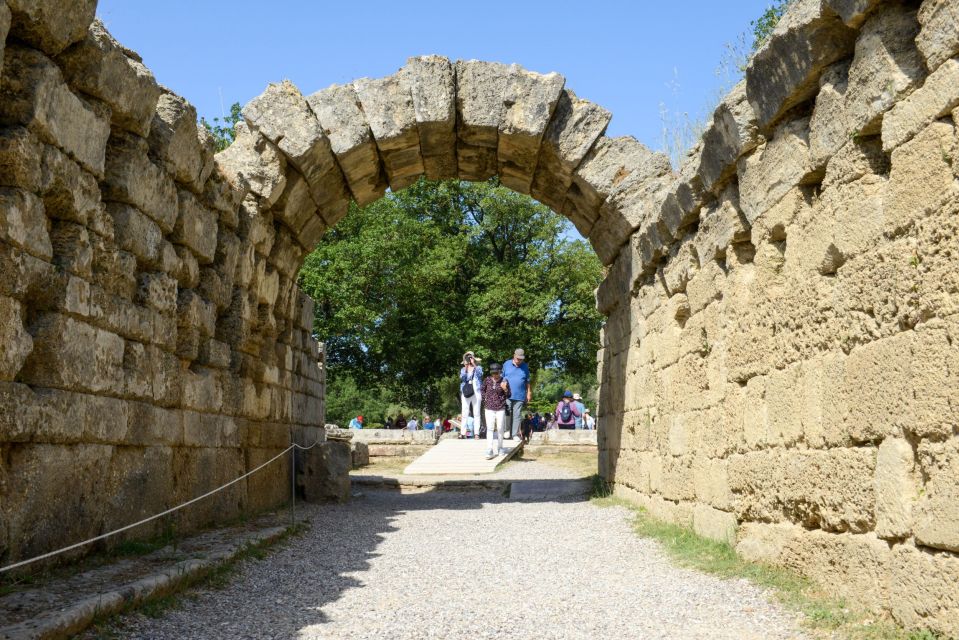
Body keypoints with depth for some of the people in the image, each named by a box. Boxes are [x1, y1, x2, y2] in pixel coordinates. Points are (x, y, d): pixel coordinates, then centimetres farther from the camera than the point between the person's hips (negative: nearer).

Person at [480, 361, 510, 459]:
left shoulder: (504, 381, -5)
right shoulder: (487, 380, -1)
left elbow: (508, 396, 0)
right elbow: (483, 390, 19)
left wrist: (505, 389, -19)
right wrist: (485, 399, 7)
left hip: (500, 409, 0)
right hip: (489, 409, 0)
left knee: (500, 429, 6)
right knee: (490, 429, -9)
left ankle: (499, 448, 24)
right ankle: (489, 451, -14)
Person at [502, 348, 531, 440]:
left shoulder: (525, 366, 8)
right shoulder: (506, 364, 5)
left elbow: (527, 381, 14)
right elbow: (501, 378, 11)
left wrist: (529, 393, 12)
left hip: (520, 396, 1)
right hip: (507, 395, -1)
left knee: (517, 415, 1)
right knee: (507, 414, -3)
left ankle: (515, 434, 5)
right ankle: (507, 432, 5)